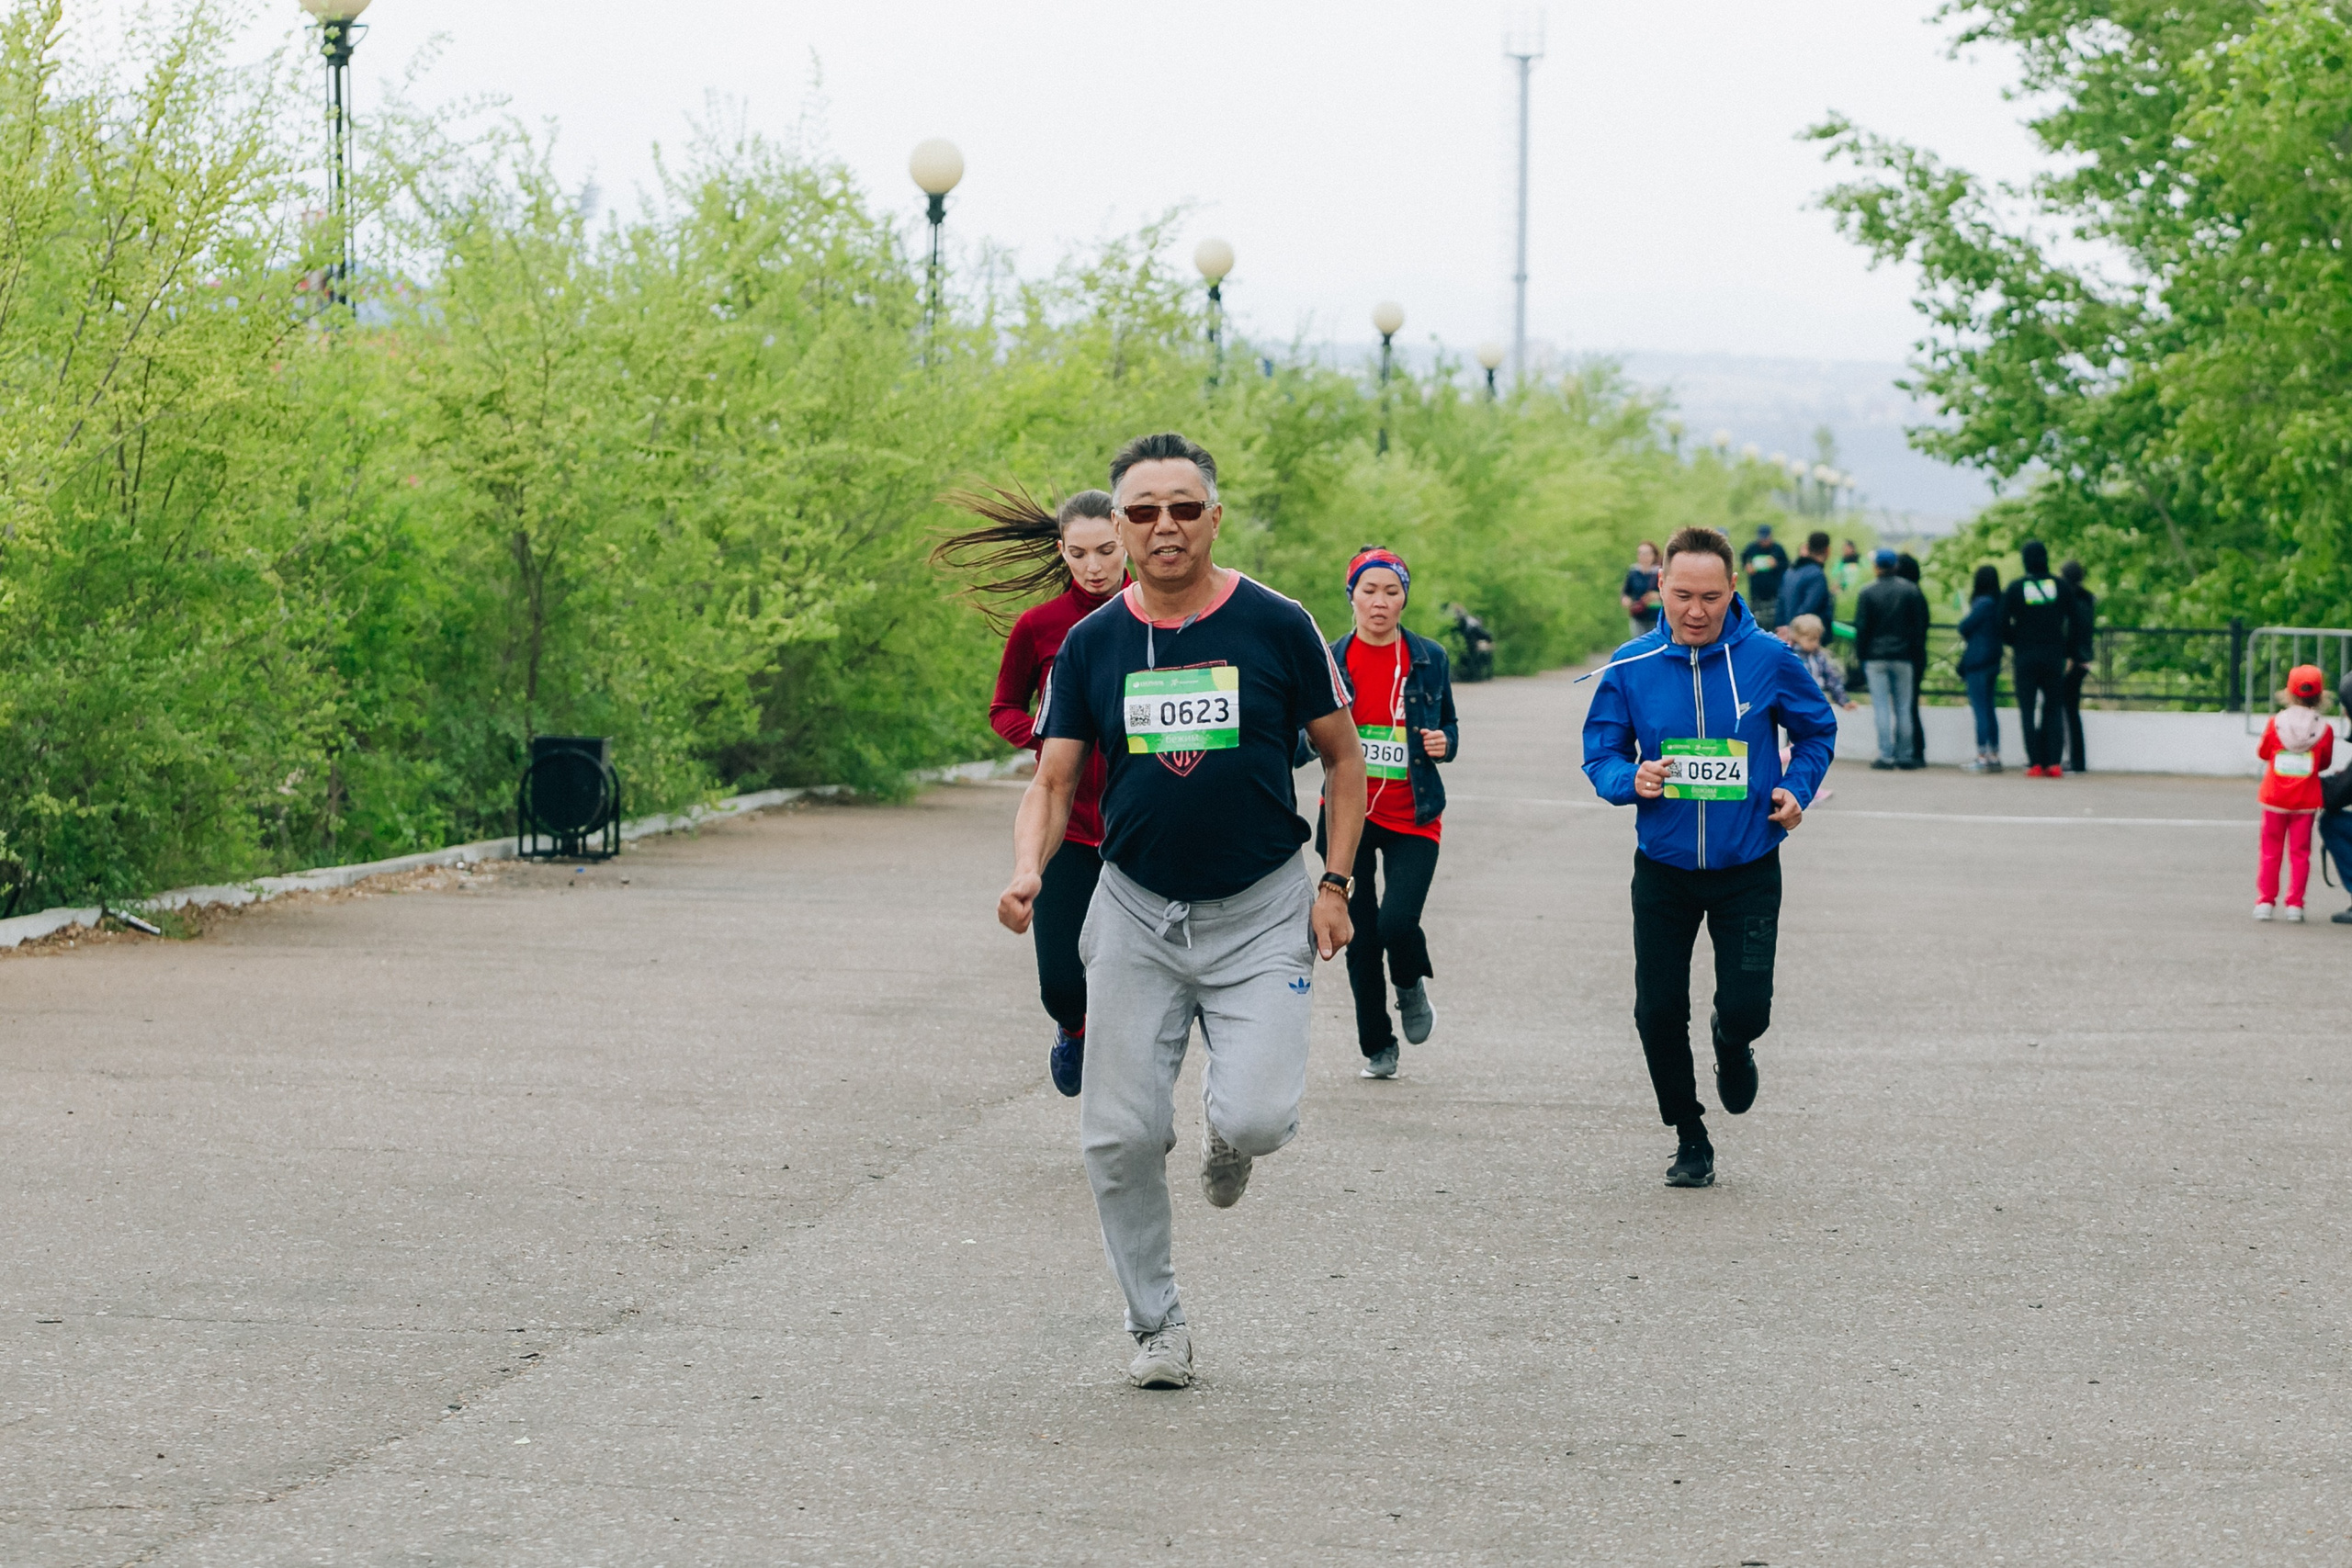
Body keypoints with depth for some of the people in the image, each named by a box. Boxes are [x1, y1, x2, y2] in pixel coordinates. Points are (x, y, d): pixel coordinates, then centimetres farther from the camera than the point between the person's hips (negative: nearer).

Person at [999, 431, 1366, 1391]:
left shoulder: (1276, 626, -5)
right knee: (1119, 1135, -1)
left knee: (1259, 1118, -18)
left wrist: (1335, 885, -2)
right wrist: (1027, 872, -19)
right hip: (1136, 912, 2)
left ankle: (1226, 1132, 21)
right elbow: (1053, 781, 1)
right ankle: (1155, 1324, 18)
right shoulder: (1090, 645, 0)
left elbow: (1343, 756, 5)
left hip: (1260, 914, -2)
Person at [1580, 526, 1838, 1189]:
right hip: (1662, 869, 1)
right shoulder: (1631, 668, -6)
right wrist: (1630, 780, -20)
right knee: (1659, 1014, 1)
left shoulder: (1769, 661, -9)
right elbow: (1600, 754, 2)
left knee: (1746, 1010, -10)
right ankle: (1690, 1141, 23)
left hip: (1748, 870, -1)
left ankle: (1732, 1044, 30)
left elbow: (1817, 731, 8)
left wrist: (1797, 788, -8)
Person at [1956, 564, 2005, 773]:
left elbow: (1965, 627, -14)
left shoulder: (1983, 603, -17)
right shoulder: (1997, 603, 10)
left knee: (1980, 709, -6)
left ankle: (1982, 757, -7)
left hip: (1977, 661, -9)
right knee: (1989, 709, 14)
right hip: (1993, 661, 9)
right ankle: (1994, 756, 16)